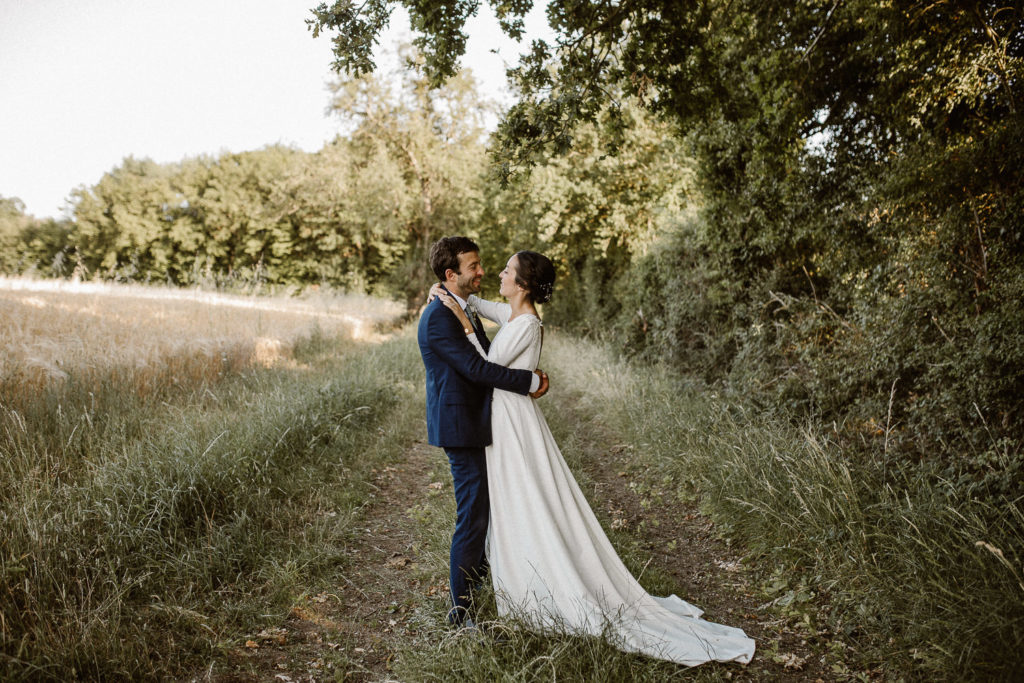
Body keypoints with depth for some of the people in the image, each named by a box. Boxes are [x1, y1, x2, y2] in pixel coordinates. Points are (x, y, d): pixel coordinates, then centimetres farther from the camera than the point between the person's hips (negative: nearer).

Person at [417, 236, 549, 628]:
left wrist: (527, 376, -2)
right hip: (460, 425, -10)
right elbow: (474, 367, -25)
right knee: (473, 515, -5)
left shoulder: (464, 309, 13)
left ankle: (476, 577, 42)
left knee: (481, 507, 23)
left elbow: (488, 355, 16)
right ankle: (461, 609, 6)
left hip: (474, 422, 10)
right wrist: (531, 381, -19)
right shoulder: (438, 317, -19)